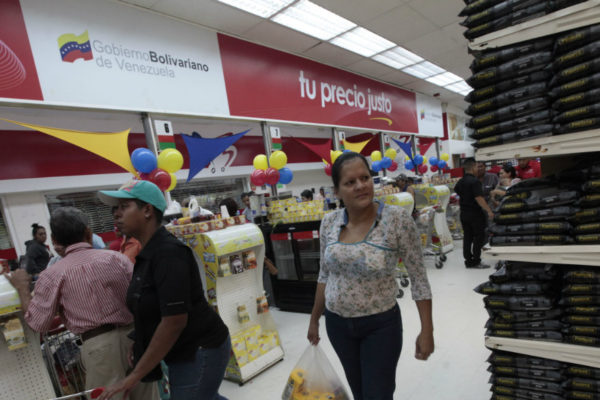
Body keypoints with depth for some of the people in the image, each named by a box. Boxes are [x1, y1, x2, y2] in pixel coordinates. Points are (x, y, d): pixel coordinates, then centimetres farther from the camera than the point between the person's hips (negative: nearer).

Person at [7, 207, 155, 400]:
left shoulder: (52, 275, -4)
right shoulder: (116, 258, 0)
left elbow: (38, 323, 1)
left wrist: (22, 288, 12)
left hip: (98, 344, -2)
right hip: (132, 335, 2)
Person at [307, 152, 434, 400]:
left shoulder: (397, 219, -19)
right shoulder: (329, 223, -7)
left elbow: (418, 278, -11)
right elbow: (325, 275, 4)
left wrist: (427, 330, -9)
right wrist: (314, 320, 10)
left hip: (381, 325, -4)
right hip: (337, 324, 4)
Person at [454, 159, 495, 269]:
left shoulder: (460, 182, 8)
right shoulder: (475, 181, -16)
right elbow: (479, 198, -22)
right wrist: (489, 210, -19)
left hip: (464, 213, 8)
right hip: (475, 213, -7)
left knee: (467, 237, 12)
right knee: (479, 236, 2)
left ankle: (468, 260, 16)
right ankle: (476, 261, 3)